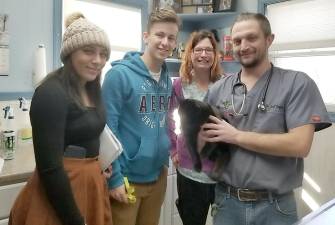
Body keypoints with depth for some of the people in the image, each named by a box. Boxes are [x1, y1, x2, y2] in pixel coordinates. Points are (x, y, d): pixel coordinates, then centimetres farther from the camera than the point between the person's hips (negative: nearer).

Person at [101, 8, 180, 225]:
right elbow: (108, 130, -16)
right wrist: (114, 178, -17)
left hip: (158, 176, 6)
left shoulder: (167, 80, 4)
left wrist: (164, 162, 12)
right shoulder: (120, 74, -15)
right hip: (126, 178, -6)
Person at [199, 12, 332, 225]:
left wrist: (236, 136, -15)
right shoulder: (218, 89, 3)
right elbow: (205, 142, 9)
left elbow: (300, 145, -17)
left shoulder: (298, 83, -7)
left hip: (275, 206, -2)